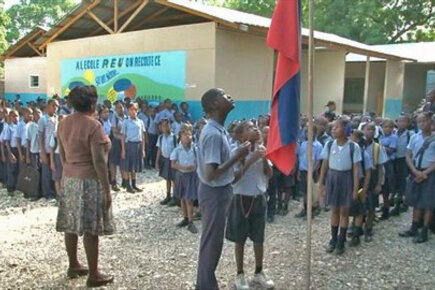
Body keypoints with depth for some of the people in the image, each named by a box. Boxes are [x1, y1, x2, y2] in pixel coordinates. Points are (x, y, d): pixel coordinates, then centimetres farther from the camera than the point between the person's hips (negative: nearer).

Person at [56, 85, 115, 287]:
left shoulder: (63, 123, 7)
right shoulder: (93, 125, -17)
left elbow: (62, 155, 14)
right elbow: (98, 161, -19)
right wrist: (106, 189, -15)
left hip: (69, 179, 8)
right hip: (90, 181, -8)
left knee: (71, 225, 14)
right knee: (91, 228, -2)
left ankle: (73, 266, 28)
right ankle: (93, 275, 7)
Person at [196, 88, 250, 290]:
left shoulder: (218, 130, 7)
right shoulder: (213, 134, -25)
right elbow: (210, 173, -30)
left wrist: (237, 155, 4)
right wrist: (237, 156, -24)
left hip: (220, 191, 10)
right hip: (215, 193, -10)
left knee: (212, 241, 20)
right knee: (212, 242, 4)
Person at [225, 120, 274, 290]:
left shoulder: (261, 150, 1)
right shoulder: (237, 152, -14)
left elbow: (269, 174, 3)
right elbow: (233, 178, -21)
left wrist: (264, 158, -13)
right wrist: (249, 161, -27)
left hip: (259, 198, 5)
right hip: (242, 199, -4)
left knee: (259, 238, 15)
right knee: (240, 239, 8)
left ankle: (259, 272, 32)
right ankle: (240, 275, 24)